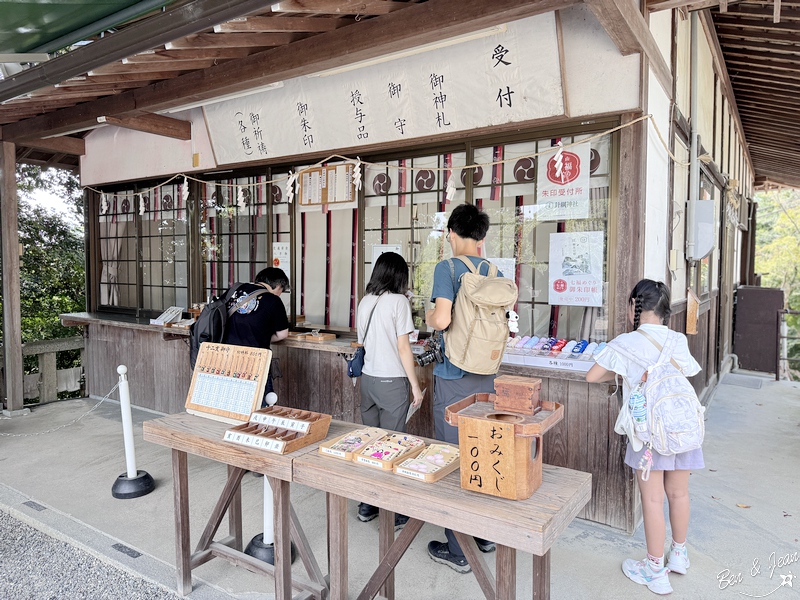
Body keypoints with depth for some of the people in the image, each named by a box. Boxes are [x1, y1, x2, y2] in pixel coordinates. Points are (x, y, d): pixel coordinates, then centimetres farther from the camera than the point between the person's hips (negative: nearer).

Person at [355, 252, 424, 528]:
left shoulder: (365, 302, 6)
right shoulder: (398, 301, -12)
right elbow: (403, 348, -12)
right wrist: (415, 385, -5)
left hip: (368, 378, 6)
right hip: (392, 381, -6)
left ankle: (368, 505, 25)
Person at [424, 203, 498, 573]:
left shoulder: (448, 268, -12)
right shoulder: (494, 271, 6)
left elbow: (441, 320, -23)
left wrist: (428, 317, -1)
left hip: (454, 379, -6)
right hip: (486, 376, 6)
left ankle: (457, 551, 15)